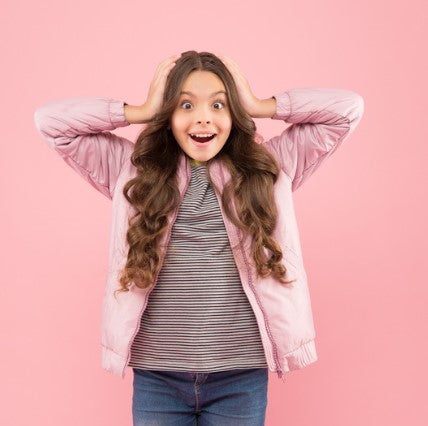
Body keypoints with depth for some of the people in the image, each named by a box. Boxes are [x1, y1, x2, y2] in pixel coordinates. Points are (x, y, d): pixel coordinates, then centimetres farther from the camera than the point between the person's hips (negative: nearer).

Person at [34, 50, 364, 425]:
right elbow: (50, 120, 0)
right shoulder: (133, 168, 2)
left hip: (242, 376, 1)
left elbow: (349, 108, 3)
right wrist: (141, 111, -2)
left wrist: (259, 107, 0)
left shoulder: (269, 166, 3)